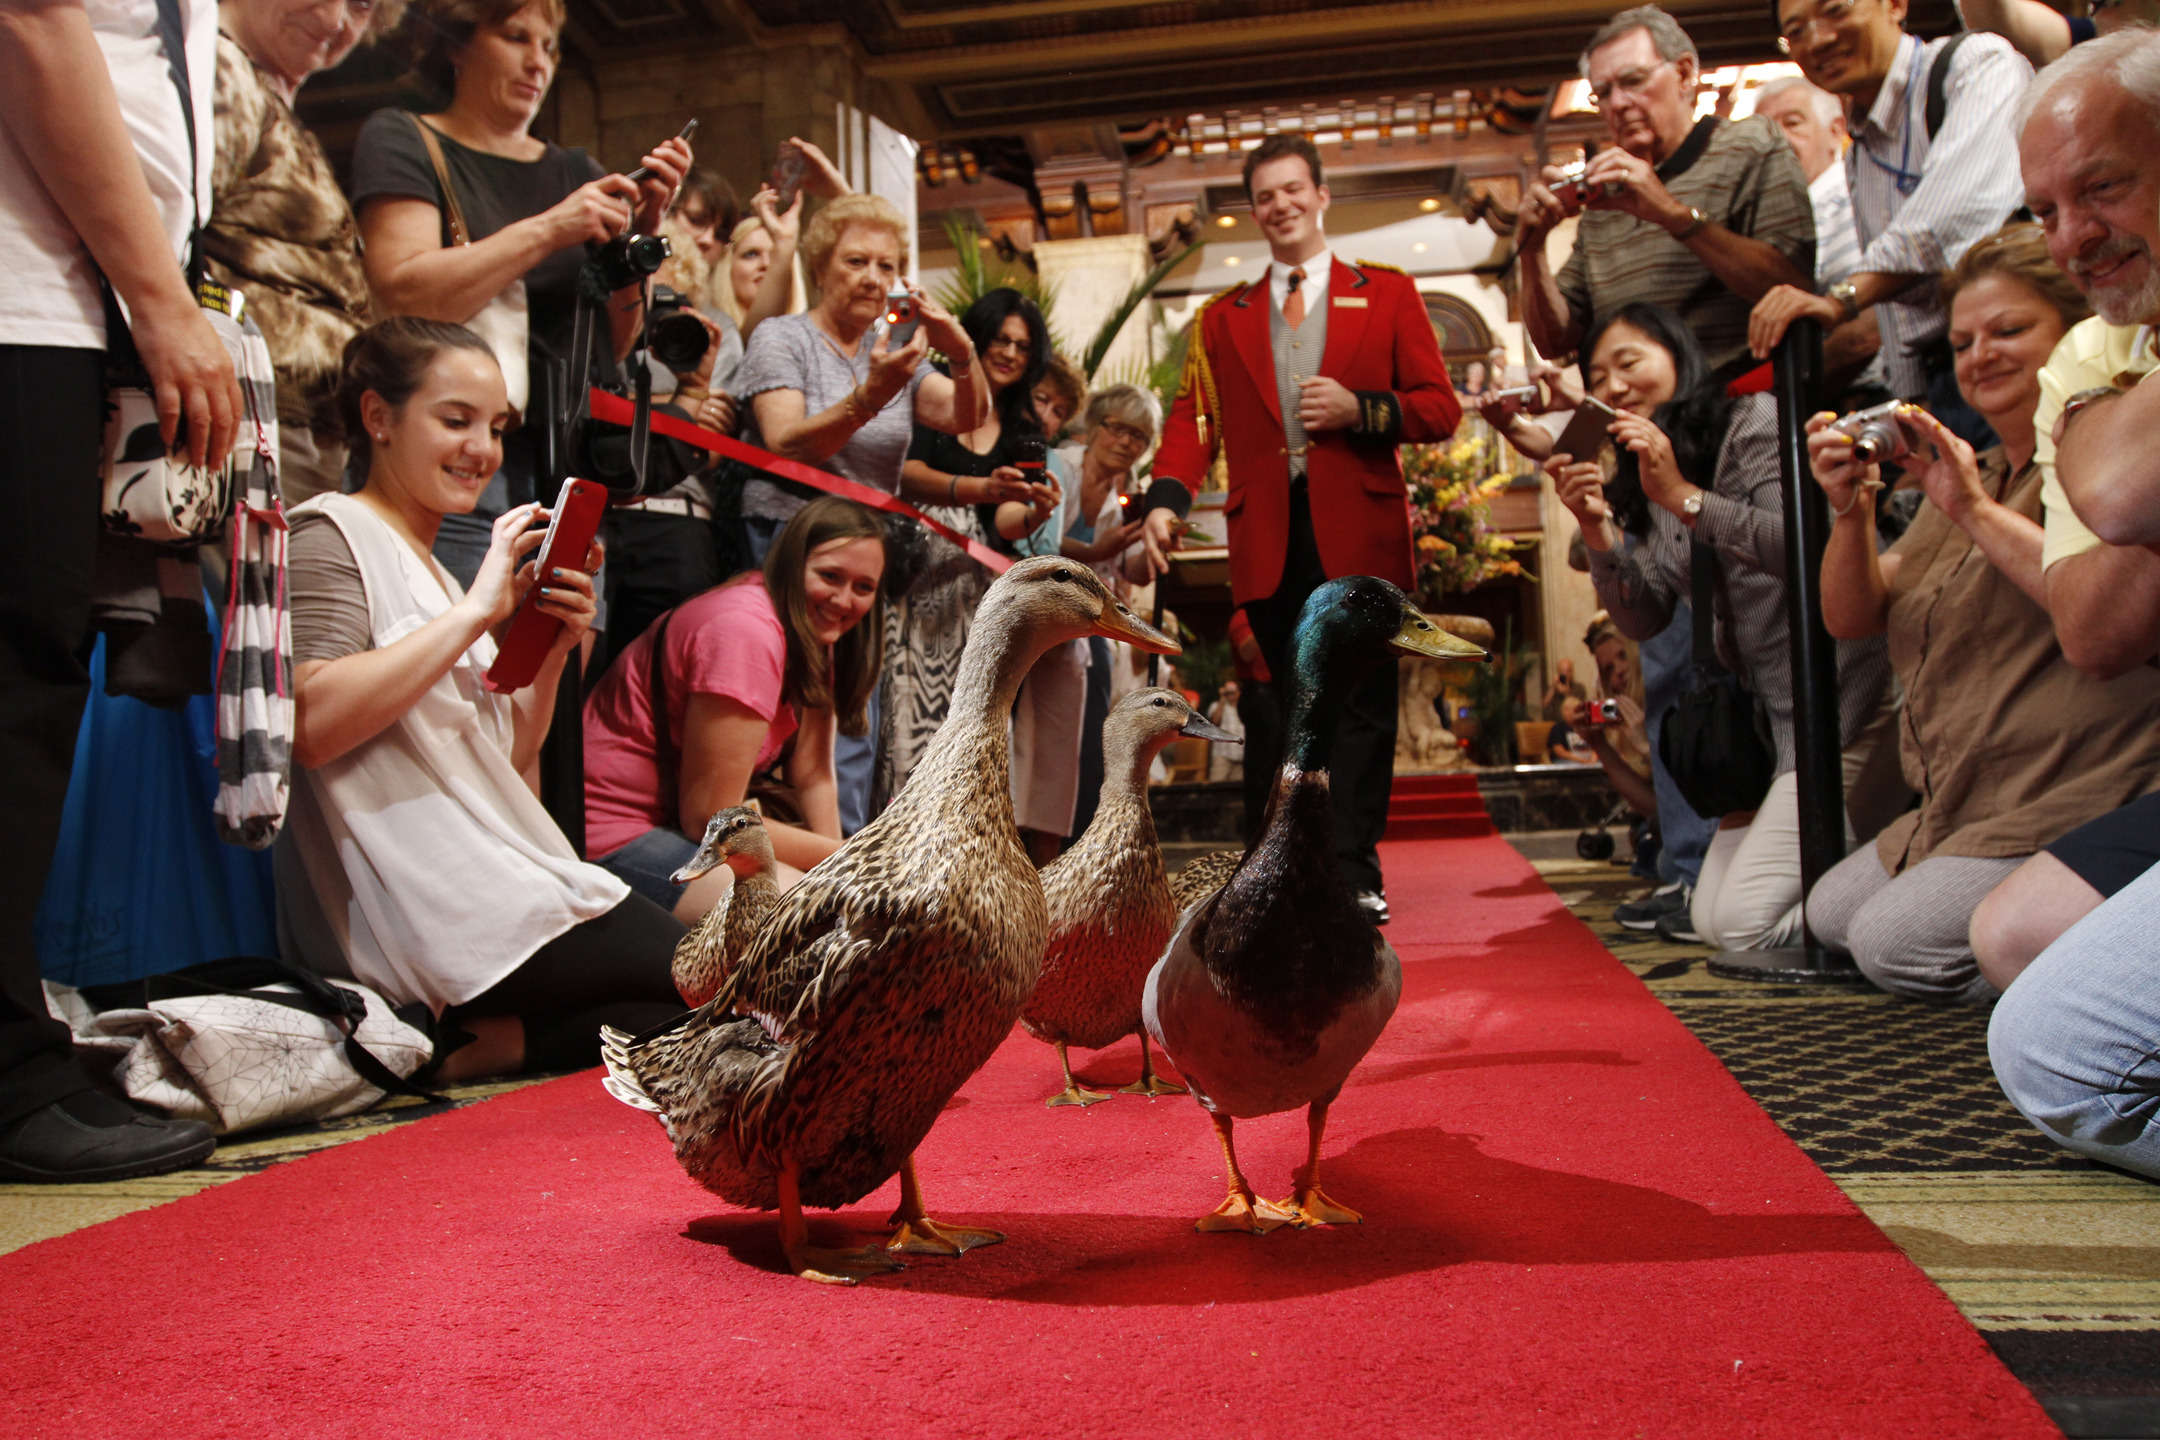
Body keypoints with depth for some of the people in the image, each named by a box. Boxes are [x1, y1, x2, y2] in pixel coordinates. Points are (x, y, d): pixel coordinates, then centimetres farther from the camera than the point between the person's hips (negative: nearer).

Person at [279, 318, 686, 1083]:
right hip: (435, 921, -9)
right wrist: (475, 612, -18)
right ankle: (473, 1041, -10)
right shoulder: (332, 533, -3)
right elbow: (313, 721, -22)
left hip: (494, 894, 9)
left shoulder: (430, 568, 24)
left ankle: (475, 1042, -9)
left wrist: (552, 651, 2)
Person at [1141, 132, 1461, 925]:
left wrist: (1359, 408, -10)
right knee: (1274, 710, 4)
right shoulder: (1223, 317, 18)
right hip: (1267, 539, 1)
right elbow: (1194, 416, 7)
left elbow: (1440, 407, 8)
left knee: (1361, 707, -1)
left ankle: (1353, 874, 6)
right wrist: (1166, 499, -9)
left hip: (1359, 534, -1)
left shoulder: (1388, 294, 13)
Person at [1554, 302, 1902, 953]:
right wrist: (1599, 532, -11)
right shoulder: (1650, 488, 14)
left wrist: (1687, 499, -27)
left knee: (1741, 921, -15)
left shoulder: (1758, 422, -7)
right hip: (1772, 727, 8)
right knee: (1710, 917, 5)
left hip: (1850, 704, -8)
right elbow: (1645, 619, 3)